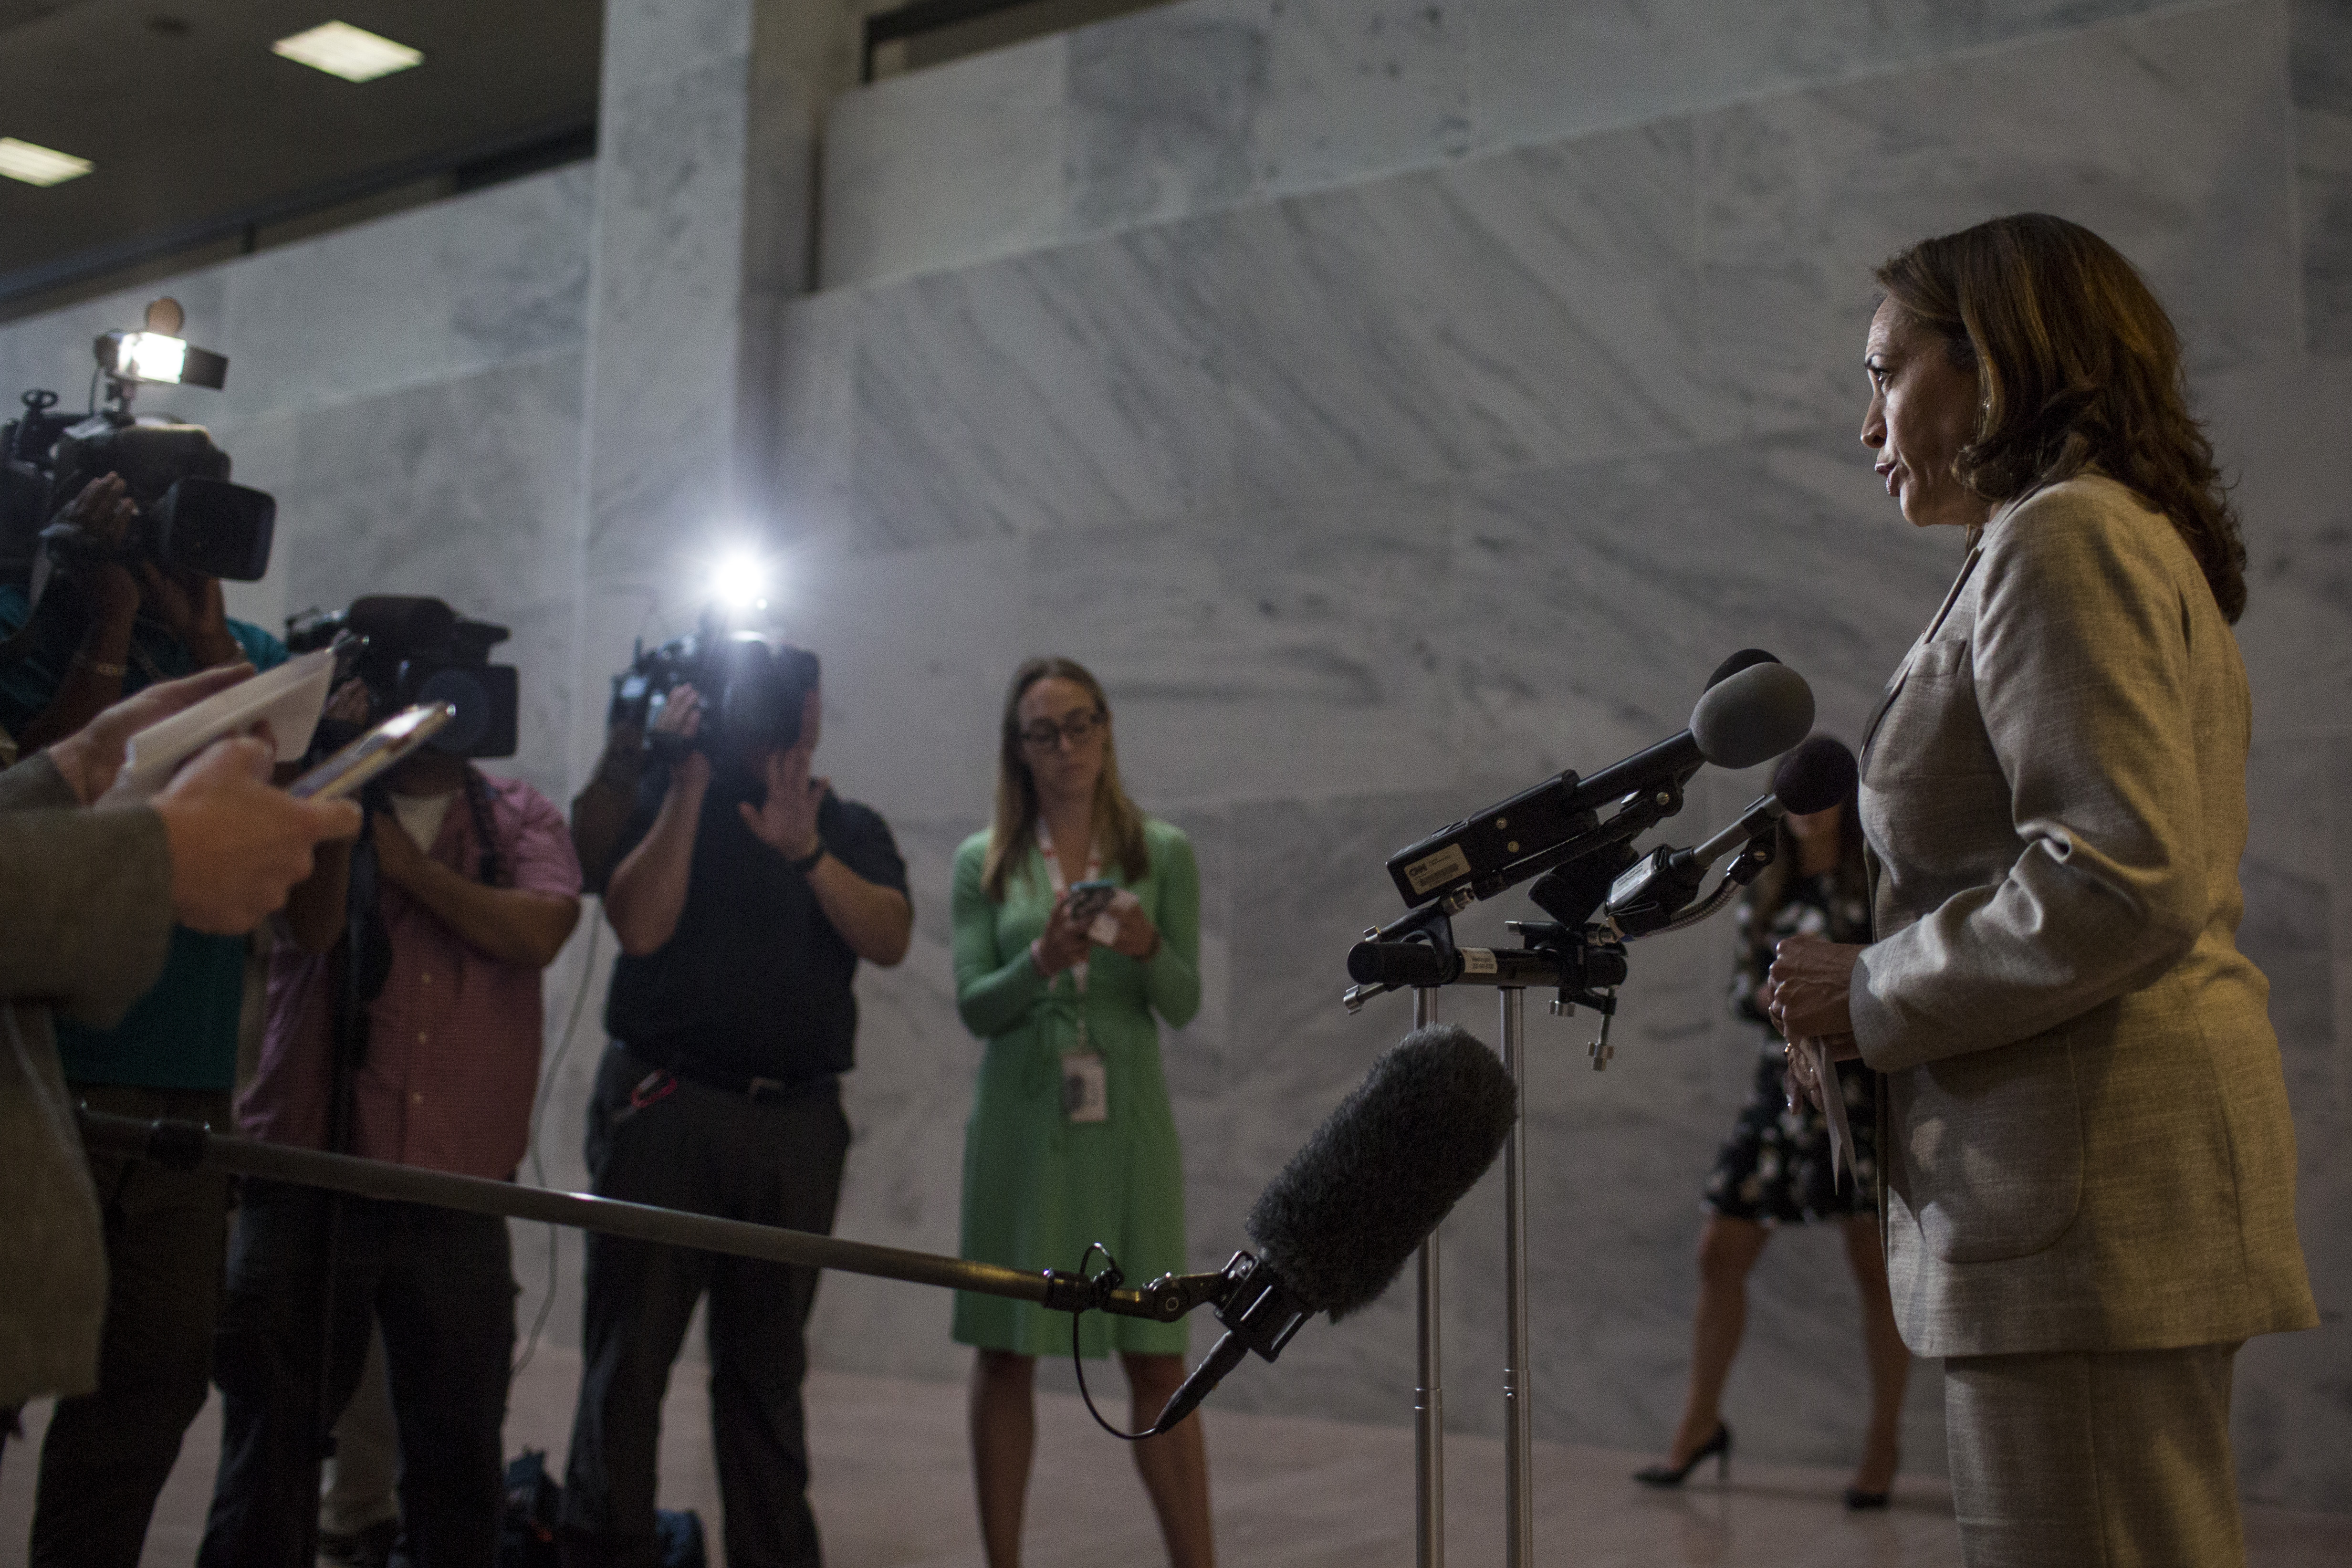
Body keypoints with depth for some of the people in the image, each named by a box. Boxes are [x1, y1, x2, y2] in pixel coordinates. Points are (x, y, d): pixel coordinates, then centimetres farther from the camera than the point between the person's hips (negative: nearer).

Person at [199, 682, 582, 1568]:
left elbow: (538, 933, -9)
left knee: (460, 1455, 10)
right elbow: (312, 926, -12)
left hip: (459, 1192, 1)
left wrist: (407, 863, -7)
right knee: (275, 1438, 5)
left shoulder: (521, 820, 9)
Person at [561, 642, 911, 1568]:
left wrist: (807, 851, -16)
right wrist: (689, 784, -8)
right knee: (630, 1355, -2)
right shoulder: (664, 802, 8)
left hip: (798, 1120, 2)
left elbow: (890, 939, -2)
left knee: (767, 1368, 7)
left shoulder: (851, 829, 15)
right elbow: (640, 927, -8)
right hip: (667, 1103, -2)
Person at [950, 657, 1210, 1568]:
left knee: (1157, 1356, -1)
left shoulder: (1162, 855, 5)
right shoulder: (983, 863, 6)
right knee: (1005, 1353, 4)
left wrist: (1149, 950, -20)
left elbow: (1184, 1007, 1)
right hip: (1020, 1120, 1)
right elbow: (973, 1008, -1)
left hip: (1125, 1119, 0)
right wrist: (1043, 960, -20)